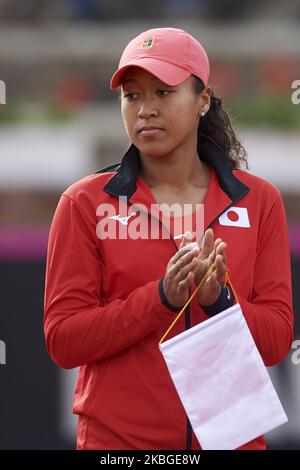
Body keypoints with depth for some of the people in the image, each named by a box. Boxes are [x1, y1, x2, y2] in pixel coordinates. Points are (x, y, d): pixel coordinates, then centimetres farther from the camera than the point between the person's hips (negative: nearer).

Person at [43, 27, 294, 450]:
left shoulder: (258, 201, 3)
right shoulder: (85, 204, -2)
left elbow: (277, 340, 0)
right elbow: (62, 340, -8)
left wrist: (218, 300, -19)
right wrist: (162, 297, -20)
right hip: (118, 437, -1)